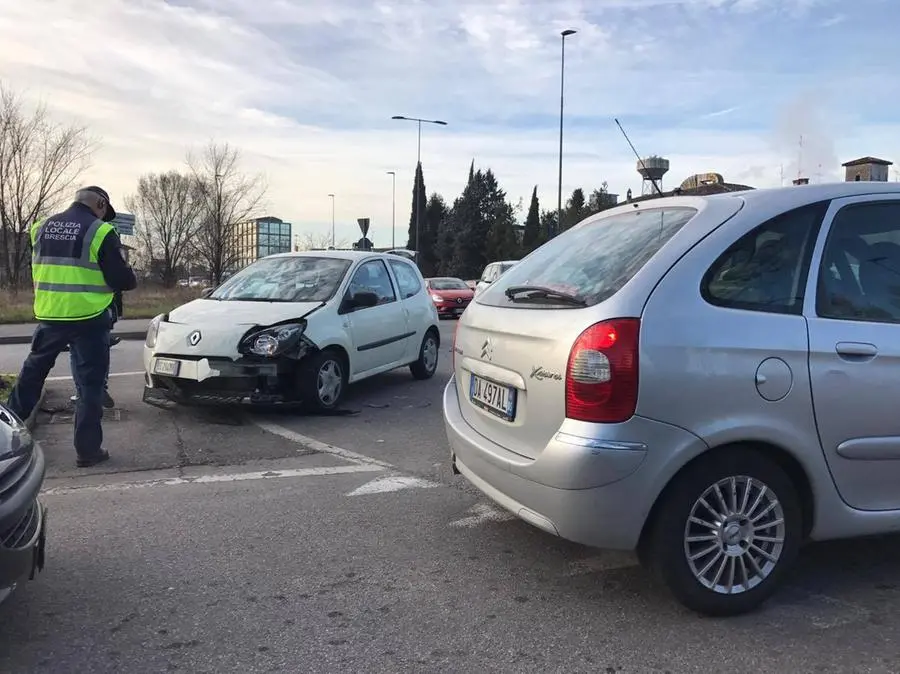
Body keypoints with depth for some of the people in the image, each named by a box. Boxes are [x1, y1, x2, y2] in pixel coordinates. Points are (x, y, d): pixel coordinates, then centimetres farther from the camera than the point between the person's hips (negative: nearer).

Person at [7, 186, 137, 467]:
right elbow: (121, 279, -9)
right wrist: (131, 277, 12)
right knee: (89, 384, 3)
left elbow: (39, 269, 20)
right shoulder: (100, 231, -9)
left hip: (48, 315, 5)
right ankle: (88, 449, 7)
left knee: (33, 370, 24)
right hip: (89, 318, -5)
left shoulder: (41, 228, 9)